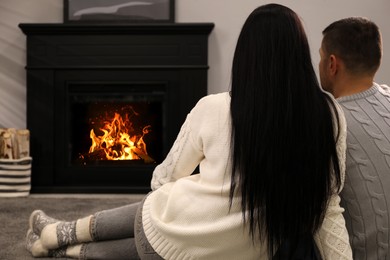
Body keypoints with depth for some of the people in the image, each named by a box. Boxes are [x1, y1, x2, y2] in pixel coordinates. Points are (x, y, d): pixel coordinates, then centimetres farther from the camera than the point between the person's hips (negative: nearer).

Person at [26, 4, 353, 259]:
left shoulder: (213, 109, -16)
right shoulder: (328, 115, -14)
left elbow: (166, 176, 1)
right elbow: (327, 211, -10)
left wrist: (163, 192, 22)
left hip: (171, 232, -2)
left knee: (139, 213, 34)